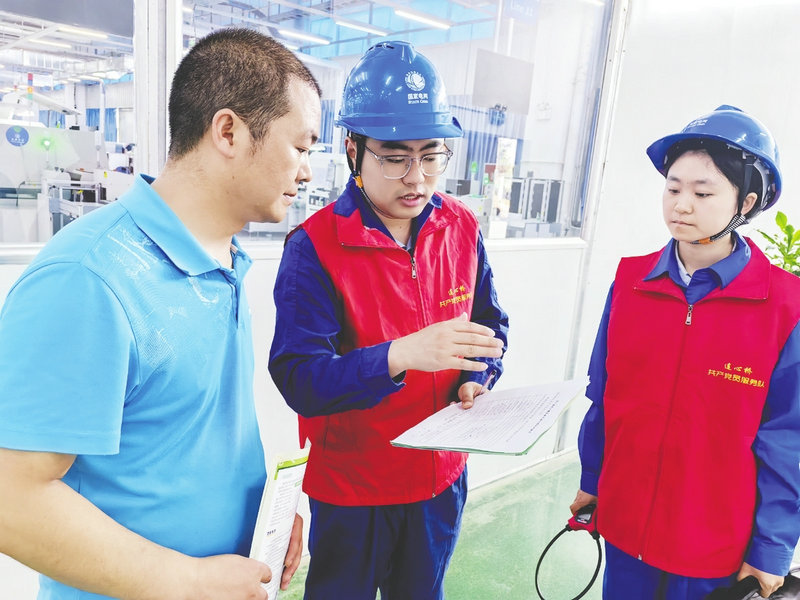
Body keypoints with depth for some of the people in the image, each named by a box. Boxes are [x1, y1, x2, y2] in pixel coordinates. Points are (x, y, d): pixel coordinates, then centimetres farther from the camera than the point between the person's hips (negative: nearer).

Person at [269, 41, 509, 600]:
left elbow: (489, 322, 8)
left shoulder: (462, 228, -4)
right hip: (351, 485, -4)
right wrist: (399, 355, -40)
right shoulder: (315, 245, -20)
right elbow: (298, 379, -26)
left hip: (442, 475, 5)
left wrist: (476, 380, -12)